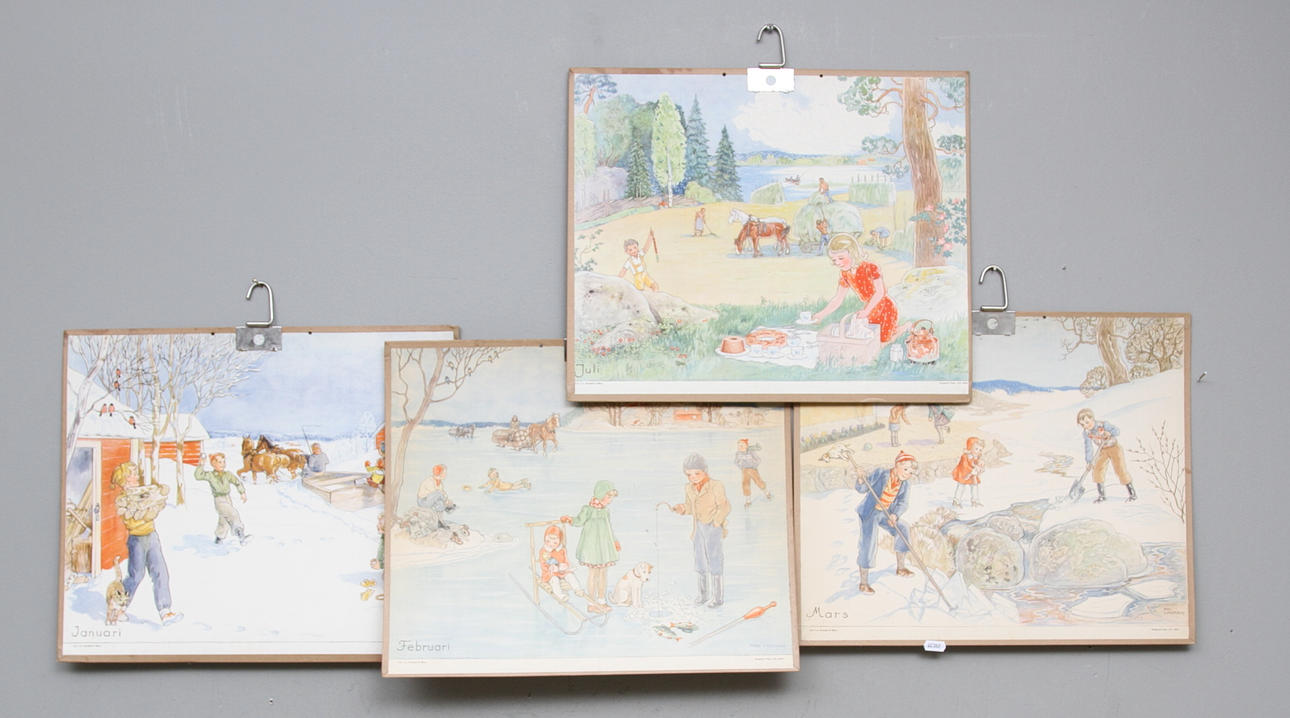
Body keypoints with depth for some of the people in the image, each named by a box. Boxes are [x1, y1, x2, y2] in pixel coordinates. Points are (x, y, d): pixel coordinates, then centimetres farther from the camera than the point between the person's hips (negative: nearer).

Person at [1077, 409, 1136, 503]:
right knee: (1097, 468, -11)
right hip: (1103, 451, 4)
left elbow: (1117, 431, -29)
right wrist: (1088, 462, -12)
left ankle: (1132, 494, 4)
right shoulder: (1086, 433, -11)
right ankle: (1101, 495, 0)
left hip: (1114, 448, -4)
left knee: (1120, 469, -10)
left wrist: (1109, 433, -50)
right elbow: (1088, 448, -8)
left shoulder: (1103, 425, -25)